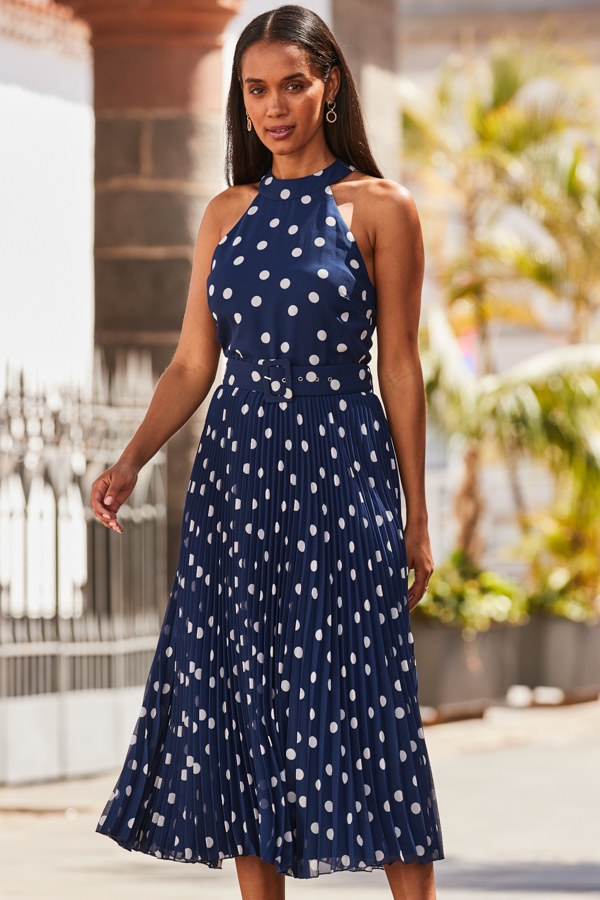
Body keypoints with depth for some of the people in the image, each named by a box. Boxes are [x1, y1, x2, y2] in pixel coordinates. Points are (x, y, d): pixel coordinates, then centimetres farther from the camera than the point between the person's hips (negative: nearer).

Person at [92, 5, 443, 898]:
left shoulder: (380, 208, -1)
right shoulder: (226, 215, 11)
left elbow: (400, 367, -2)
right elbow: (193, 364, 10)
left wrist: (416, 520, -2)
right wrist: (130, 461, -6)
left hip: (340, 468, -4)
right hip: (236, 466, 4)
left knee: (361, 696, -6)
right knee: (242, 700, 4)